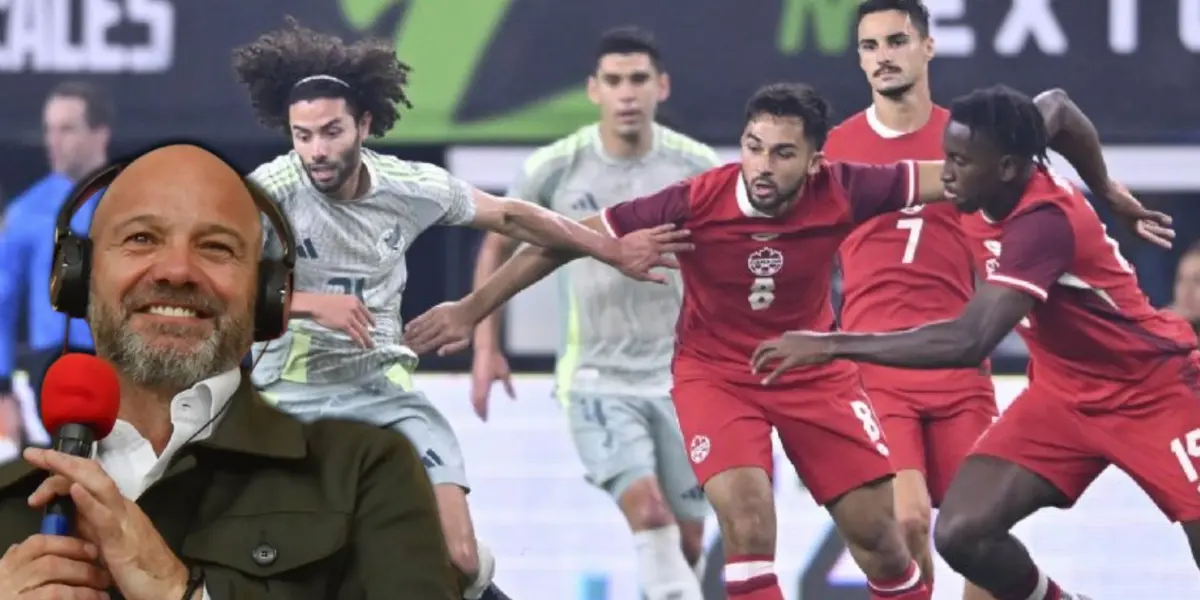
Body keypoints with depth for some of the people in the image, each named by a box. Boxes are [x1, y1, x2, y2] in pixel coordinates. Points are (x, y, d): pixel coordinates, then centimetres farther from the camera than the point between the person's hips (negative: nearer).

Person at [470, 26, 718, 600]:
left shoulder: (698, 167, -5)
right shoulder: (554, 169, -8)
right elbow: (497, 247, 8)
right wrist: (485, 348, 3)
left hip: (680, 375, 2)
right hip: (596, 376, -2)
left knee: (685, 543, 6)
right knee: (649, 514, -24)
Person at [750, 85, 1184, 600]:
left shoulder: (1044, 222, -34)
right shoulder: (983, 201, -9)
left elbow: (970, 341, -44)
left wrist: (831, 345, -42)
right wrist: (1105, 190, 26)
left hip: (1152, 388, -7)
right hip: (1064, 392, 7)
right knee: (962, 533, -10)